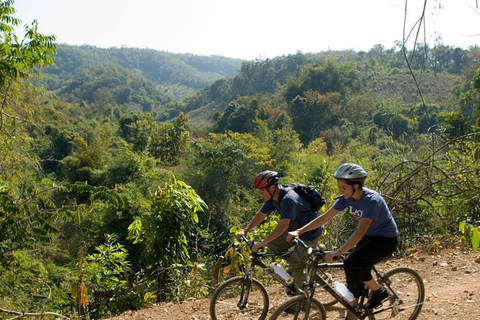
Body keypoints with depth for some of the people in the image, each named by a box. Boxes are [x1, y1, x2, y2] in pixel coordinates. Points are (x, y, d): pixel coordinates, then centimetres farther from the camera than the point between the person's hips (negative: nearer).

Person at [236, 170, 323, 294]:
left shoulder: (288, 199, -33)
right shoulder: (272, 198, -6)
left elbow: (283, 225, -40)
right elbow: (260, 214, 6)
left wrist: (262, 243, -40)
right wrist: (245, 231, -2)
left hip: (310, 233, -9)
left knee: (296, 263, -12)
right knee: (271, 242, -1)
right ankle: (297, 265, 11)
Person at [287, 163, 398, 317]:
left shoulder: (371, 200, -30)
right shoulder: (347, 198, -9)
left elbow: (360, 231, -40)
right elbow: (324, 218, -9)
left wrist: (338, 252, -49)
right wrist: (299, 231, -18)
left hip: (386, 239, -7)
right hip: (369, 237, 7)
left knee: (352, 263, -22)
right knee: (354, 272, 2)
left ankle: (378, 291, 1)